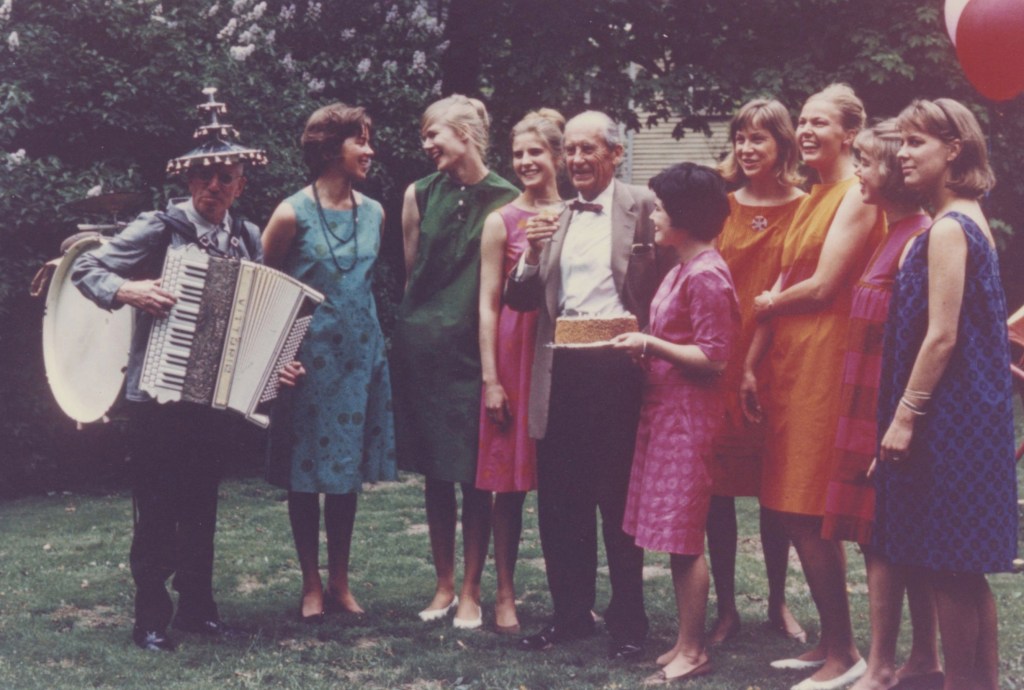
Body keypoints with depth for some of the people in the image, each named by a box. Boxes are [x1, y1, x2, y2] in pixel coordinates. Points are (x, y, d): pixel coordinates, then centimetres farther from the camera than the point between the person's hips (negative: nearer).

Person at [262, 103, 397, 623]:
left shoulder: (373, 213, 6)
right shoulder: (293, 214, -9)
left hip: (360, 353, 5)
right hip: (308, 356, -5)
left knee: (349, 470, 10)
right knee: (307, 473, 3)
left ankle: (340, 582, 20)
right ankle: (311, 585, 15)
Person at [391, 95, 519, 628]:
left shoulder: (505, 200, -3)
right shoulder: (421, 195, 6)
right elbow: (410, 271, 11)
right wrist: (417, 326, 6)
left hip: (477, 349, -3)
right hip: (424, 346, 3)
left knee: (476, 475, 1)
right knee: (436, 474, 9)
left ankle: (470, 591, 12)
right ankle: (444, 585, 21)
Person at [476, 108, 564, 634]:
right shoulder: (502, 222, 2)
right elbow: (488, 305, 0)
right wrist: (491, 379, -6)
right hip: (516, 350, -2)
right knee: (512, 480, 2)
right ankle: (505, 595, 12)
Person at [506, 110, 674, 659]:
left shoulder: (643, 207, 1)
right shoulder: (551, 218, 14)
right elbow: (519, 301, 10)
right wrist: (532, 254, -7)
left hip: (618, 369, -4)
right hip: (561, 372, 5)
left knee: (619, 501, 3)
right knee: (559, 503, 9)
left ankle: (627, 624, 13)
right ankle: (571, 614, 22)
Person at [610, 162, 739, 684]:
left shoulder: (706, 275, -15)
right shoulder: (681, 270, 15)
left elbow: (712, 359, -18)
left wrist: (650, 344, -16)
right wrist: (643, 343, 6)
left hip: (689, 416, -10)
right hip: (665, 411, 10)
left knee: (682, 536, -4)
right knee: (676, 535, 12)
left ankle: (692, 651, 5)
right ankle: (685, 640, 19)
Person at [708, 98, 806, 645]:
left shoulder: (804, 209, 1)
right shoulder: (721, 206, 7)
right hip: (720, 361, 2)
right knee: (717, 490, 2)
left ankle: (778, 604, 23)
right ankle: (725, 607, 14)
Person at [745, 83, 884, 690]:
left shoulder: (857, 196, -9)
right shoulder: (812, 200, 18)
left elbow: (823, 287, -16)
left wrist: (770, 303, 1)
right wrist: (751, 364, 13)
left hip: (825, 360, -9)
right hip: (789, 360, 9)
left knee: (810, 513, -7)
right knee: (797, 512, 10)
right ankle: (830, 641, 19)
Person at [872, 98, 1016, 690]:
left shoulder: (947, 229, -15)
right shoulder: (971, 221, 14)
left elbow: (942, 335, -20)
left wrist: (904, 415, -16)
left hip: (947, 415, -10)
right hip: (970, 411, 10)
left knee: (948, 565, -2)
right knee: (963, 568, 15)